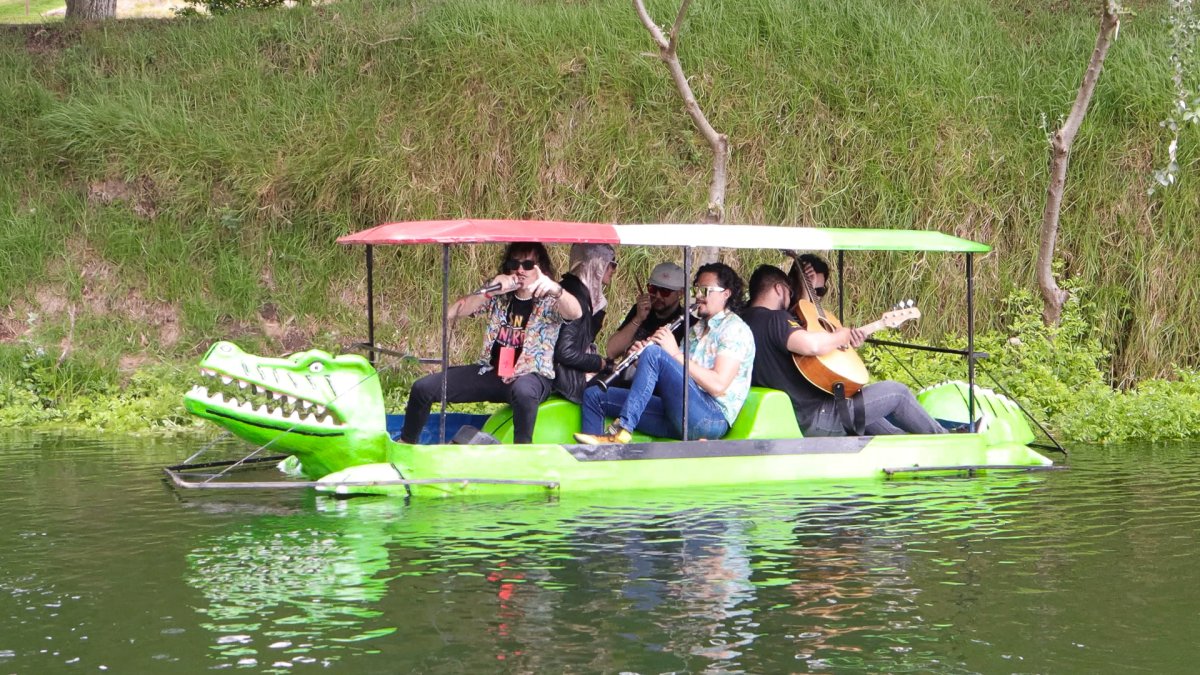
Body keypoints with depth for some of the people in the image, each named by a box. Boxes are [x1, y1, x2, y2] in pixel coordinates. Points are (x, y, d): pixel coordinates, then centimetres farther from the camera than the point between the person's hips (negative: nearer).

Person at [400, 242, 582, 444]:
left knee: (523, 391, -44)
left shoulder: (550, 301, -7)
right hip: (491, 372, 5)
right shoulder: (498, 295, 3)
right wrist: (489, 291, -20)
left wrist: (556, 289, -52)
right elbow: (451, 314, -7)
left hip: (531, 376, -5)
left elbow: (575, 313, -31)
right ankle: (405, 446, 21)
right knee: (423, 388, -3)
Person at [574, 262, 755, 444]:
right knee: (594, 395, 4)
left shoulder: (734, 329, -1)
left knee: (654, 353, -26)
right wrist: (642, 360, -2)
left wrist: (676, 354, -14)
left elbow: (718, 385, -16)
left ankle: (622, 430, -30)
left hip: (712, 419, -9)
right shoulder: (697, 328, 26)